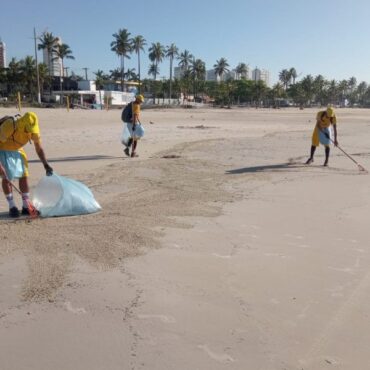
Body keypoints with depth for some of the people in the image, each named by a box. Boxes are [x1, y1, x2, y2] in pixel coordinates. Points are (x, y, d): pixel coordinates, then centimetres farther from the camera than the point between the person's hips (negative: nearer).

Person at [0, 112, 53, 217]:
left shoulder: (33, 130, -19)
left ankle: (26, 206, 7)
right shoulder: (9, 126, -36)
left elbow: (39, 148, -6)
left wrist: (46, 165, -17)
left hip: (17, 150, 5)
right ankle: (12, 207, 1)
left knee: (24, 175, -1)